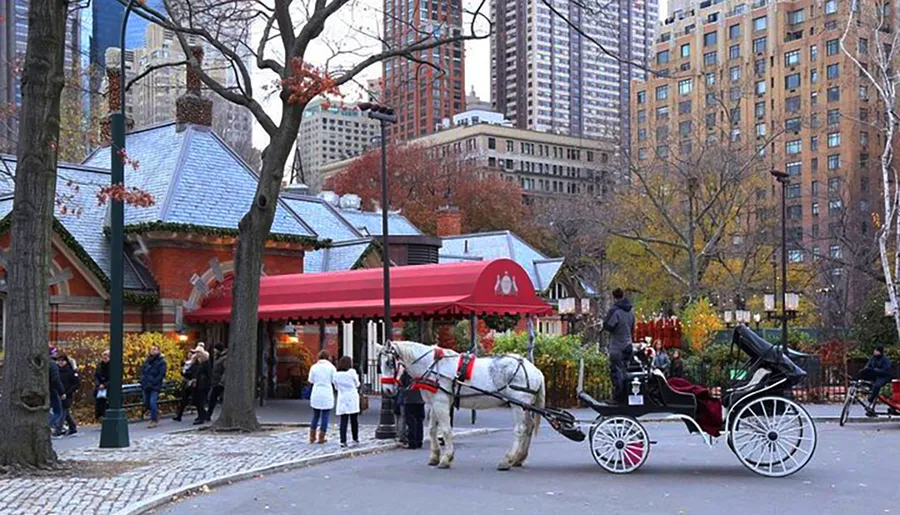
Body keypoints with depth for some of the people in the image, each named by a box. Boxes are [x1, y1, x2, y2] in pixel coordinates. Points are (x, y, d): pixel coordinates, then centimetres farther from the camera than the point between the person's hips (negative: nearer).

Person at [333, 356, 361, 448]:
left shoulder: (336, 374, 3)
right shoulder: (352, 372, -7)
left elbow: (336, 386, 12)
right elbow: (357, 384, 4)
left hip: (342, 399, 2)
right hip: (352, 399, -2)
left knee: (343, 421, 1)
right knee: (354, 420, 8)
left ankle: (343, 441, -6)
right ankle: (355, 439, 13)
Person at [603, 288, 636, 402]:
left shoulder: (615, 310, -15)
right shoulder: (630, 311, 10)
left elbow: (608, 326, -18)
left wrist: (605, 323, 1)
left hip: (617, 346, -7)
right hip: (628, 345, 7)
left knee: (616, 371, -3)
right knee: (624, 369, 15)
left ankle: (618, 395, -4)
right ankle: (626, 393, 19)